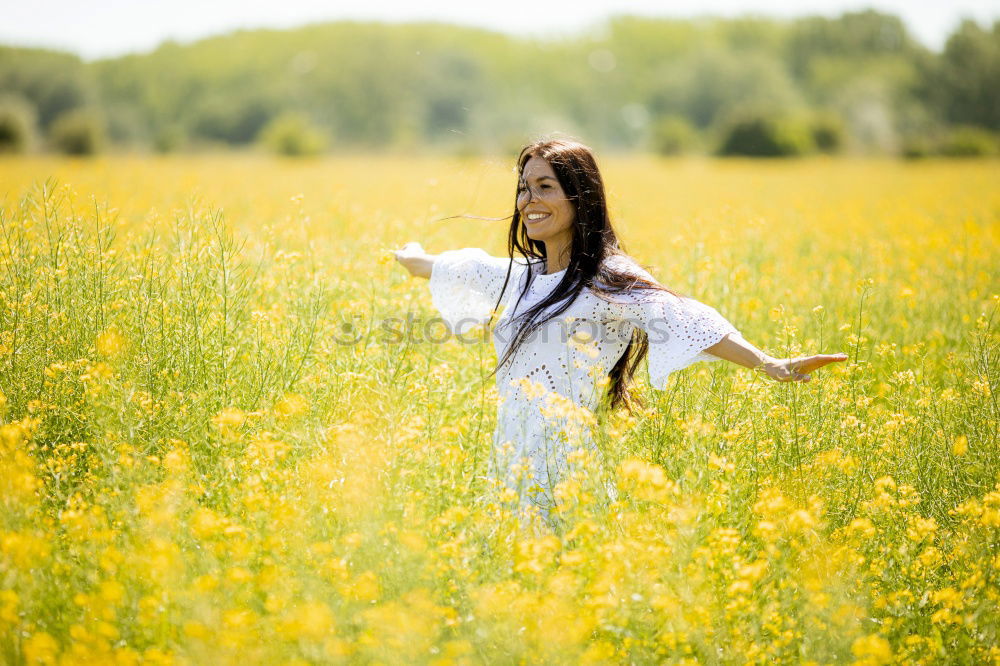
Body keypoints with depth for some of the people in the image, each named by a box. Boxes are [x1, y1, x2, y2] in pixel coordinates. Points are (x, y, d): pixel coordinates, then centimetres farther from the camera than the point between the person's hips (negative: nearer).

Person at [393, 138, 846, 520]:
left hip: (567, 479, -6)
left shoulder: (609, 280, -7)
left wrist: (769, 365, -34)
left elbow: (683, 320, -21)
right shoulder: (519, 276, 13)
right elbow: (456, 270, 34)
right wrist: (413, 259, 53)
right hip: (510, 475, 6)